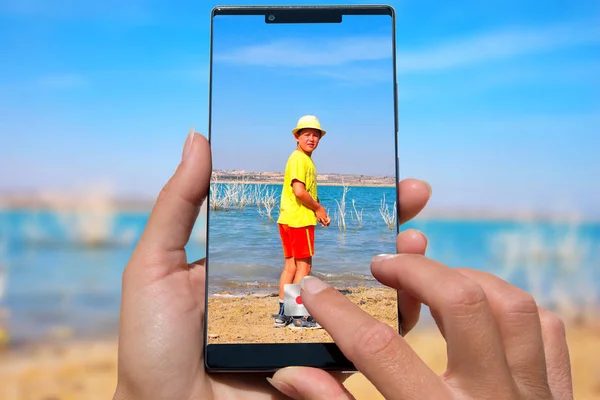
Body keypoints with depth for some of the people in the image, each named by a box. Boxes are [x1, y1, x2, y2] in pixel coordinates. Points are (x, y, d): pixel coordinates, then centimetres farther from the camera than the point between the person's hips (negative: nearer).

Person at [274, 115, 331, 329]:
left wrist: (319, 212, 8)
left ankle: (283, 314, 20)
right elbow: (299, 191, -23)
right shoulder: (299, 159, -12)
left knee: (290, 265, 12)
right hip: (299, 219, -10)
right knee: (304, 265, -2)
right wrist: (319, 208, -10)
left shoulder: (306, 159, 19)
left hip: (288, 220, 10)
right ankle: (299, 317, 7)